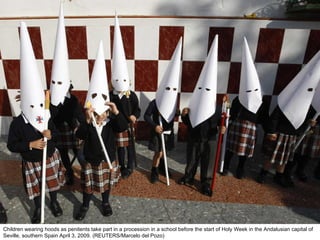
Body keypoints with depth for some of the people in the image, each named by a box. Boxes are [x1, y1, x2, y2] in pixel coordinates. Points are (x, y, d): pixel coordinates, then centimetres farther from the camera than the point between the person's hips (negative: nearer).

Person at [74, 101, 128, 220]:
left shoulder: (111, 123, -11)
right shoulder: (87, 125, -14)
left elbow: (123, 126, -27)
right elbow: (79, 135, -32)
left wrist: (116, 112, -40)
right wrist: (88, 120, -47)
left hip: (108, 160, 1)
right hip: (90, 161, -1)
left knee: (106, 183, 20)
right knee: (88, 185, 15)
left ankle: (105, 203, 44)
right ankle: (85, 205, 40)